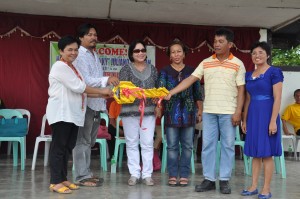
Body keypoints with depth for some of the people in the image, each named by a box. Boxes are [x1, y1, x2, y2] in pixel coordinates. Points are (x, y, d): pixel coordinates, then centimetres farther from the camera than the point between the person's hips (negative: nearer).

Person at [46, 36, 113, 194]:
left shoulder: (72, 68, 20)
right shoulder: (60, 66, -9)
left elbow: (79, 90, 15)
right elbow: (77, 87, -15)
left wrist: (102, 95, 5)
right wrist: (101, 91, -10)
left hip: (73, 114, 9)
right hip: (61, 113, -9)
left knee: (68, 147, 11)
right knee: (58, 147, -5)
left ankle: (63, 179, 18)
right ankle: (55, 182, 0)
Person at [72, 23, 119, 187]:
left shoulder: (94, 55, 18)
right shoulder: (79, 56, -9)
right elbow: (86, 81, -20)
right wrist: (107, 80, -32)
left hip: (96, 103, 9)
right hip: (85, 103, -9)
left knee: (89, 141, 13)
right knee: (82, 141, -5)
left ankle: (86, 172, 20)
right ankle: (82, 176, 0)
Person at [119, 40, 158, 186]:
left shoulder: (153, 69, 12)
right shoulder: (126, 69, 2)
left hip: (149, 111, 2)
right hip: (130, 111, -2)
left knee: (147, 143, 1)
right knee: (132, 143, 3)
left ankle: (147, 174, 9)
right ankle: (134, 174, 11)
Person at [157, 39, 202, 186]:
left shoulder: (191, 71, 8)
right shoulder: (165, 72, 4)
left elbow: (197, 92, 11)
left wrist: (200, 109, 7)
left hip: (188, 112, 1)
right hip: (171, 112, -1)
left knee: (187, 145, 4)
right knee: (172, 146, 2)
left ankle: (184, 175, 13)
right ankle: (173, 175, 12)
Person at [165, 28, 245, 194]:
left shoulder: (237, 64, 0)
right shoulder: (206, 63, 6)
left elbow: (241, 90, -2)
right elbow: (190, 79, 1)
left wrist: (238, 112, -10)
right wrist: (171, 92, -9)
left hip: (228, 112, -2)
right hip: (209, 111, 3)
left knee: (227, 146, 4)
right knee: (207, 145, 5)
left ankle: (224, 180, 14)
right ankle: (209, 179, 15)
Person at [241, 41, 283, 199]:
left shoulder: (274, 72, -6)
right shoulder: (249, 75, 12)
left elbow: (277, 98, -11)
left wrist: (273, 121, -17)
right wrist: (244, 120, 13)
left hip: (267, 114, -6)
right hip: (253, 115, 6)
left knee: (266, 153, -2)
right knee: (255, 153, 10)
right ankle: (253, 186, 17)